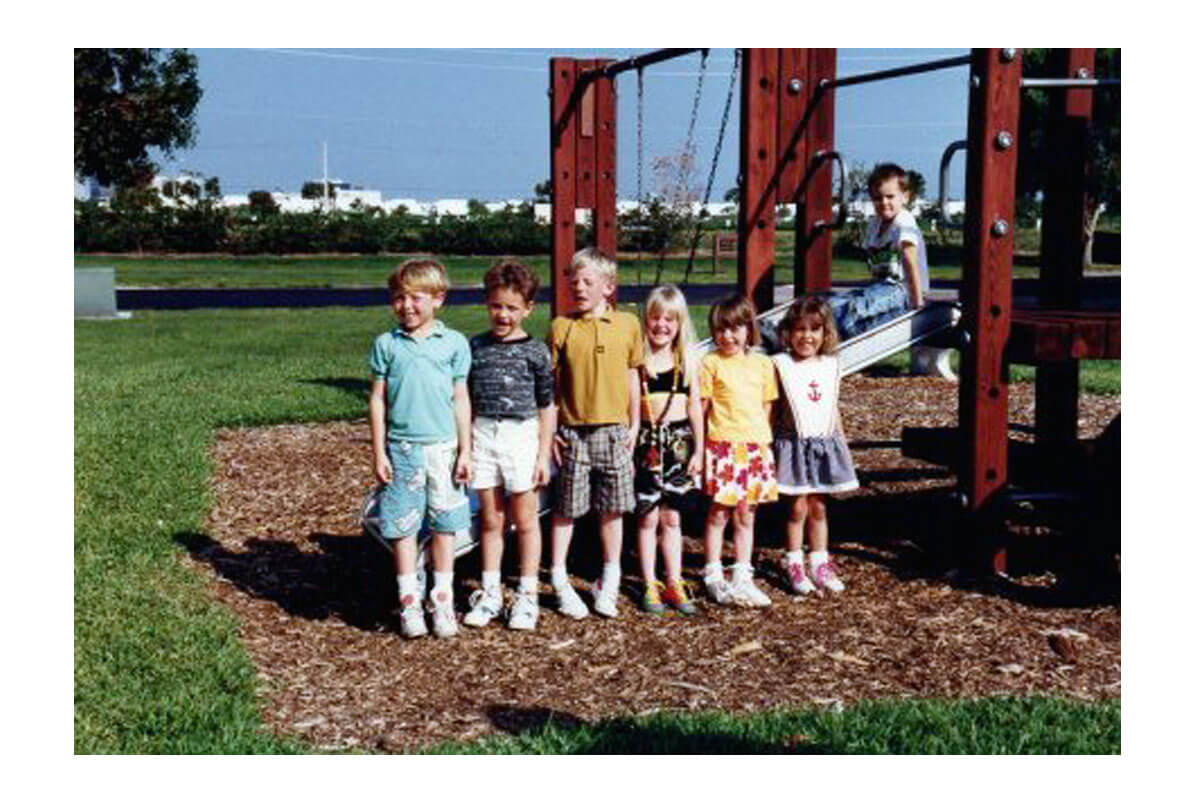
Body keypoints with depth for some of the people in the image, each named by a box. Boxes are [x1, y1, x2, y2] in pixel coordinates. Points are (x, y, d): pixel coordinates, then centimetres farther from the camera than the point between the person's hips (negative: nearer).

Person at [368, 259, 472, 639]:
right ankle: (409, 602, 15)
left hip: (443, 447, 0)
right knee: (402, 526, 4)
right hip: (401, 448, 0)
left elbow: (460, 399, 5)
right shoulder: (386, 345, 2)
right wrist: (379, 452, 0)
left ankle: (443, 601, 18)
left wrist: (465, 451, 2)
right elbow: (378, 399, 4)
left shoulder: (454, 343, 2)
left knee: (445, 524, 7)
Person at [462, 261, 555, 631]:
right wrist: (463, 447, 5)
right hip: (483, 434, 2)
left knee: (525, 519, 5)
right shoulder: (475, 347, 4)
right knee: (490, 520, 10)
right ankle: (490, 593, 20)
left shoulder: (535, 351, -3)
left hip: (522, 435, -2)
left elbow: (547, 406, 0)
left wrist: (544, 455, -3)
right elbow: (466, 400, 9)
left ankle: (527, 595, 16)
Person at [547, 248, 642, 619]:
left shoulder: (627, 324, 4)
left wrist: (634, 425, 7)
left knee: (613, 507, 9)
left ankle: (610, 579, 24)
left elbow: (632, 378, 10)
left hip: (614, 430, 2)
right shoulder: (562, 326, -1)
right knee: (566, 507, 5)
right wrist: (550, 429, -3)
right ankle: (559, 579, 17)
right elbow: (551, 382, 1)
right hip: (573, 431, -1)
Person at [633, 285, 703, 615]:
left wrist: (698, 450, 5)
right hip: (647, 441, -2)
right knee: (648, 517, 4)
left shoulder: (686, 360, 4)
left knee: (672, 517, 9)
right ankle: (650, 585, 13)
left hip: (678, 441, 2)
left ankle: (674, 583, 17)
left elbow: (695, 406, 7)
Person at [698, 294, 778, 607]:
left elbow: (767, 407, 14)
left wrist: (764, 442, 8)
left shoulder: (762, 364, 9)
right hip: (722, 446, -4)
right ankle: (713, 577, 11)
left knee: (746, 514, 10)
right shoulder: (710, 363, -2)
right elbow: (701, 409, -2)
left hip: (755, 447, 4)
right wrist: (699, 447, -7)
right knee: (718, 513, 0)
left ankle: (742, 578, 18)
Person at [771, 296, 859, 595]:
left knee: (818, 507, 10)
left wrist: (841, 441, 15)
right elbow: (771, 408, -4)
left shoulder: (830, 365, 7)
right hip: (793, 443, -4)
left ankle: (820, 564, 19)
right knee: (798, 507, 0)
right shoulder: (780, 365, -5)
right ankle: (794, 565, 11)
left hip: (825, 444, 4)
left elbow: (833, 408, 15)